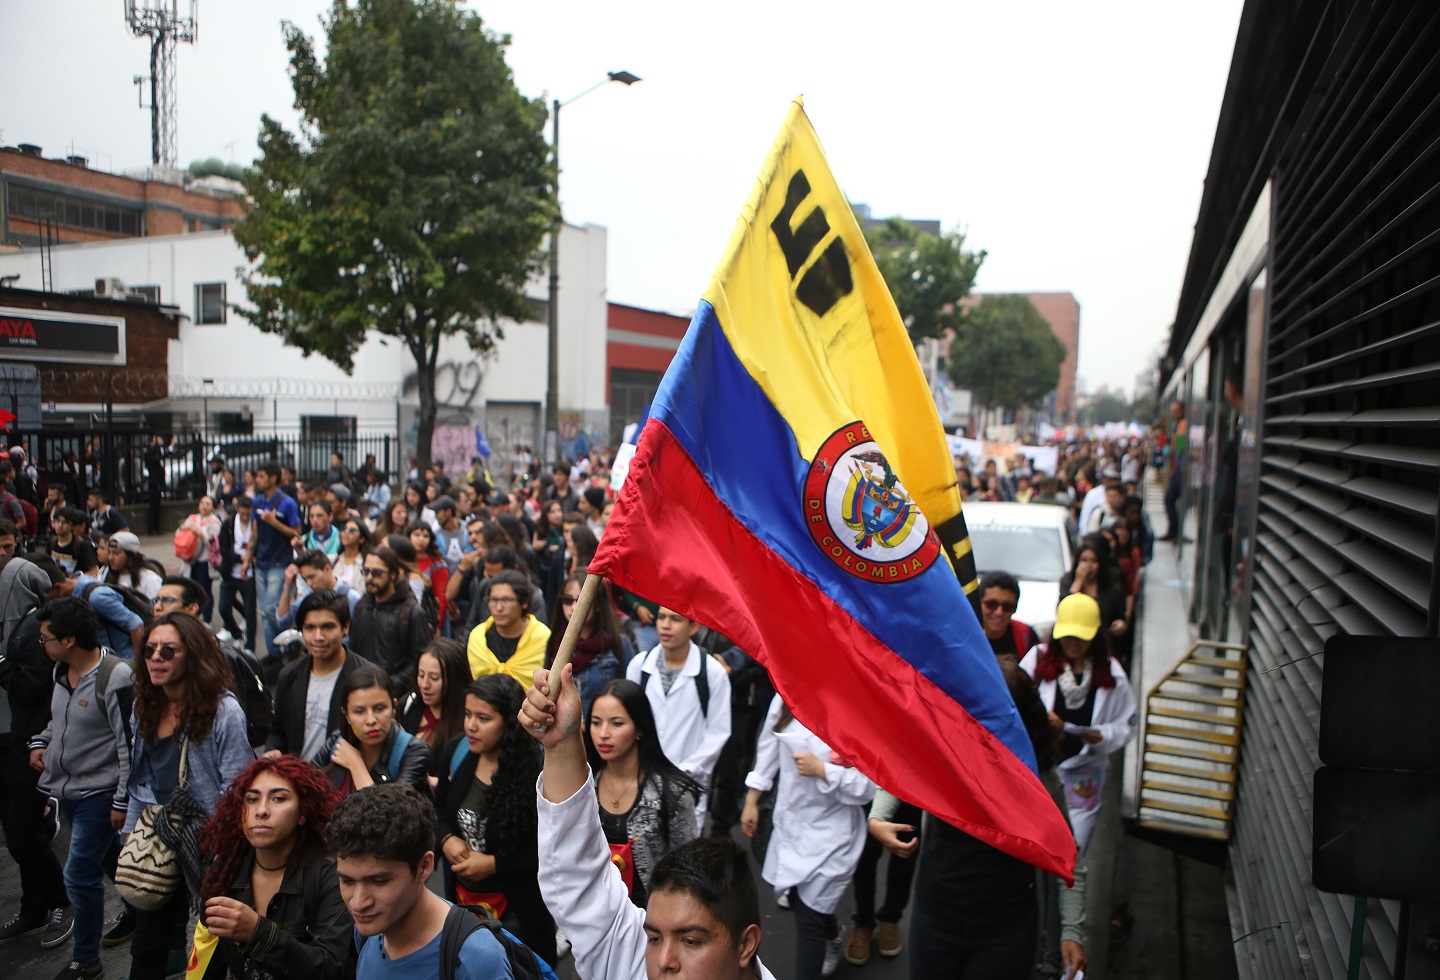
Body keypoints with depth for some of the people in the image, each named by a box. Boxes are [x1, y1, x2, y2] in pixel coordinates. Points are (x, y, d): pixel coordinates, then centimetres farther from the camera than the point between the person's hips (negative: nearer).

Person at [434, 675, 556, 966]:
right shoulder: (456, 751, -6)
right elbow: (439, 807, 11)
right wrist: (447, 839, -9)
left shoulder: (535, 772, -23)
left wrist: (494, 864, -21)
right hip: (461, 897, 5)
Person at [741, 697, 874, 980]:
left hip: (829, 832, -5)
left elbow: (867, 787, -15)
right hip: (789, 823, 6)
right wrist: (751, 801, 13)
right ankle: (832, 931, 54)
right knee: (797, 899, 23)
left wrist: (822, 770, -26)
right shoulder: (784, 701, -4)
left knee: (809, 919, -2)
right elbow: (767, 753, 9)